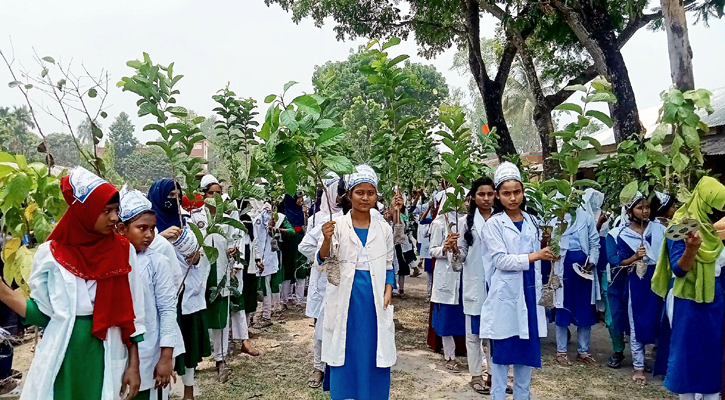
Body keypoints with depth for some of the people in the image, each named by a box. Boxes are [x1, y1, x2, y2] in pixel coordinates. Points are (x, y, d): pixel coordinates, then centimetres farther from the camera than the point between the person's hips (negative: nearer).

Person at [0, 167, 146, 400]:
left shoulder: (123, 251, -4)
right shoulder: (50, 254, -5)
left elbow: (131, 314, -1)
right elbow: (42, 314, -1)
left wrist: (134, 365, -1)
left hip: (106, 358, 1)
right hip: (62, 360, 0)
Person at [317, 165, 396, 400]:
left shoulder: (384, 229, 6)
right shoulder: (336, 226, -4)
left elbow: (389, 266, 13)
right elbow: (323, 263, -7)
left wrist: (388, 292, -1)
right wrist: (327, 240, -25)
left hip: (375, 301, 2)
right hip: (346, 299, -2)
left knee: (374, 353, 8)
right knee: (346, 352, 6)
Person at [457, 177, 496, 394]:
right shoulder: (466, 221, 0)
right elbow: (462, 255, -1)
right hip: (475, 284, -1)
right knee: (474, 332, 8)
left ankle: (494, 373, 25)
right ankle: (476, 375, 21)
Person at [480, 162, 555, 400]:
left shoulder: (531, 222, 9)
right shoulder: (494, 224, -7)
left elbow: (536, 263, 14)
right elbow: (500, 260, -16)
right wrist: (533, 256, -19)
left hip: (529, 292, 5)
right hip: (506, 293, -5)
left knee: (528, 348, 11)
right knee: (502, 348, 3)